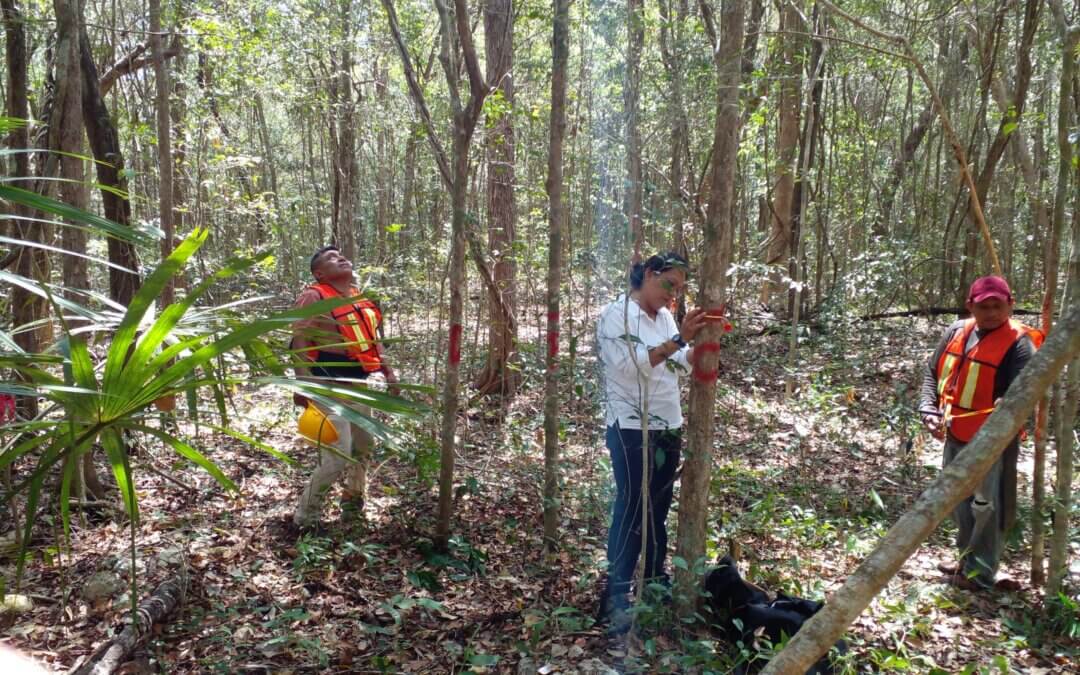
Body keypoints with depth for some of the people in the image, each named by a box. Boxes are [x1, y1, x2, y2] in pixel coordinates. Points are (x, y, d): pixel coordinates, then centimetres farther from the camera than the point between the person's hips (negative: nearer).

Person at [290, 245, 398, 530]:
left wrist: (388, 372, 18)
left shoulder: (361, 299, 12)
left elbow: (371, 339, 22)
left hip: (357, 386, 8)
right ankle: (305, 517, 8)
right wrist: (303, 382, -30)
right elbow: (300, 342, -20)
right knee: (337, 458, -10)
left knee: (363, 448, 22)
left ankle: (355, 500, 45)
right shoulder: (313, 298, -12)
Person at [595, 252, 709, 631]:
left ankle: (654, 582, 29)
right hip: (632, 429, -8)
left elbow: (683, 364, 16)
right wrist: (678, 339, -24)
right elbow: (630, 365, -24)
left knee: (658, 508, 16)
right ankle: (615, 597, 6)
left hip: (668, 427, 8)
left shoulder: (665, 317, 11)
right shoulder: (617, 314, -11)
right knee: (631, 509, -3)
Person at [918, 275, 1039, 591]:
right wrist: (929, 409, -2)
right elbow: (932, 371, 11)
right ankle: (967, 559, 38)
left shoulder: (1019, 344, -15)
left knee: (987, 506, 2)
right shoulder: (956, 331, 3)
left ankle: (980, 571, 17)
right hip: (955, 436, 7)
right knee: (959, 501, 20)